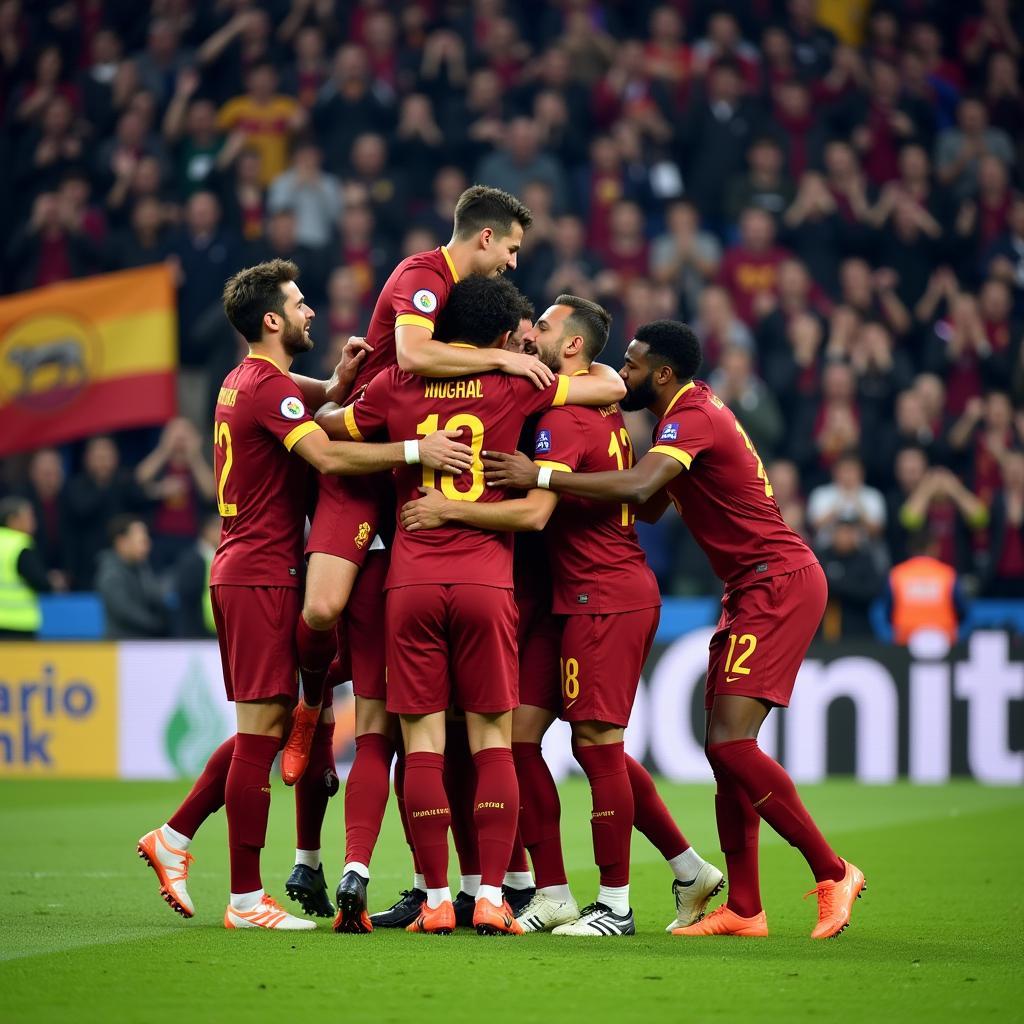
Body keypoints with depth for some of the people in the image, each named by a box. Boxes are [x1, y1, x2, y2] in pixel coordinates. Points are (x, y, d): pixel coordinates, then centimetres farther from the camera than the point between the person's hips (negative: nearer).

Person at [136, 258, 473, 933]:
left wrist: (338, 387, 5)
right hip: (263, 576, -10)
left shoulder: (242, 383, 17)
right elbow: (327, 456, -28)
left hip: (240, 571, 10)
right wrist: (415, 450, -29)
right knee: (262, 733, -7)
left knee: (264, 728, 17)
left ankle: (175, 837, 18)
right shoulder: (270, 385, -14)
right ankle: (247, 898, -5)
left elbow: (302, 434, 19)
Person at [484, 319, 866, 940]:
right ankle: (743, 909, 6)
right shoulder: (694, 411, 17)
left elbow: (639, 489, -32)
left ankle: (833, 873, -9)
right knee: (728, 746, 5)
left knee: (730, 742, -16)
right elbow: (652, 507, 22)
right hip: (754, 588, 10)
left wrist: (541, 477, -30)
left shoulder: (693, 417, -14)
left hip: (779, 583, -10)